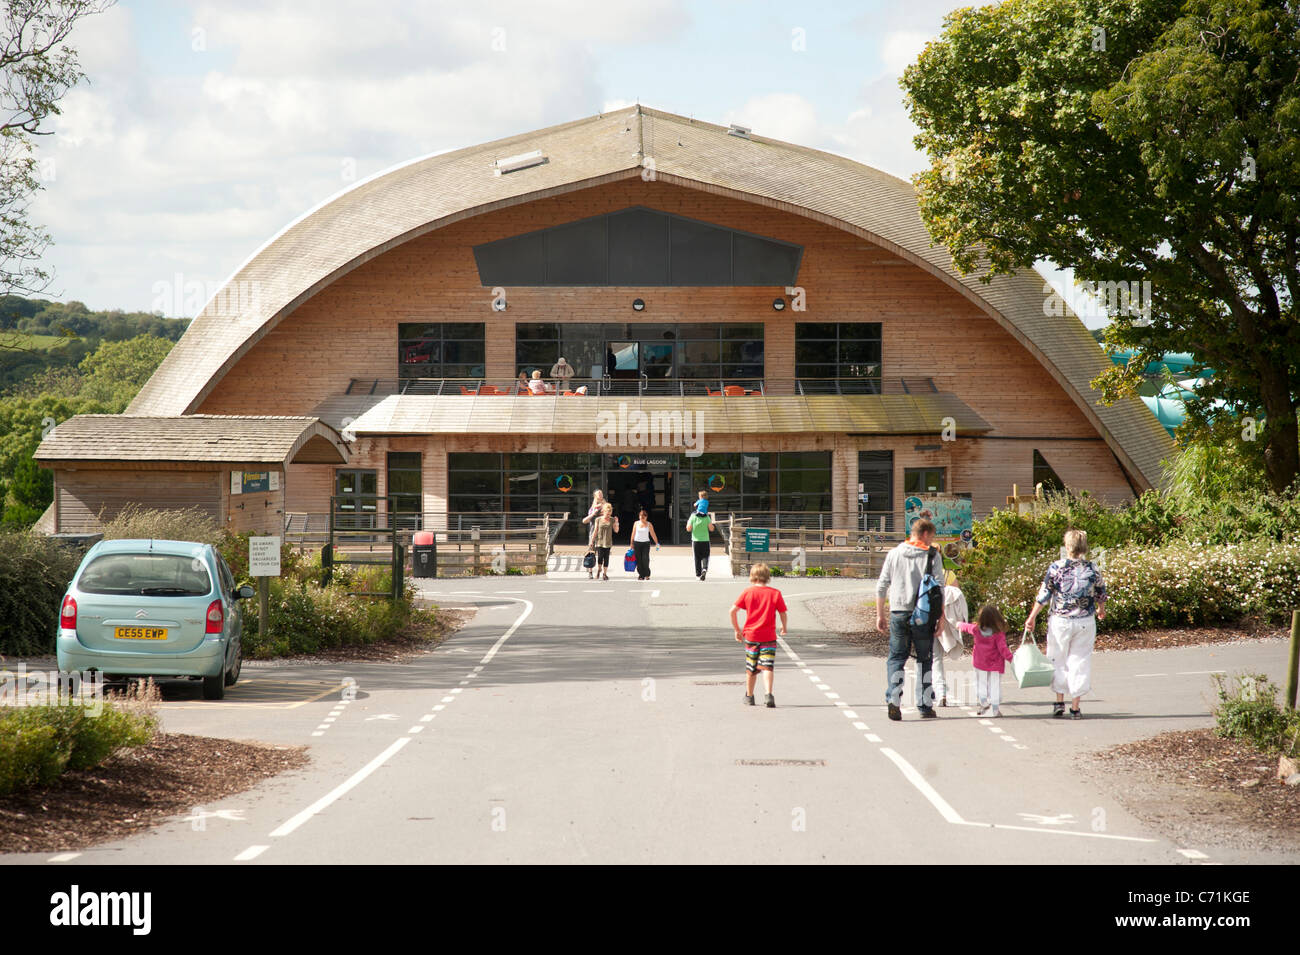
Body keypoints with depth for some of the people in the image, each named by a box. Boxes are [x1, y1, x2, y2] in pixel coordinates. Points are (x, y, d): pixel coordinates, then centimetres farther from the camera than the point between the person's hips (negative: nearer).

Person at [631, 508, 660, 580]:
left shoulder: (649, 524, 3)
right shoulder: (636, 523, 7)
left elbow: (653, 535, 5)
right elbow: (633, 534, 10)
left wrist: (657, 543, 0)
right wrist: (632, 544, 8)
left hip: (646, 543, -2)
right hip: (637, 543, 2)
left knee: (645, 559, -14)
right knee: (638, 560, -2)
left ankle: (647, 575, -2)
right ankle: (641, 575, 6)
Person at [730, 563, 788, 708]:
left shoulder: (747, 592, 0)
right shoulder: (775, 593, -2)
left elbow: (733, 611, -3)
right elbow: (783, 613, 2)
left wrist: (737, 630, 8)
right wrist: (784, 627, 22)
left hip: (750, 636, 1)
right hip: (769, 636, -1)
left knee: (751, 668, 15)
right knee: (767, 667, -5)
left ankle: (749, 696, 28)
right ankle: (768, 694, -25)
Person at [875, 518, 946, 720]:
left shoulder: (894, 554, 7)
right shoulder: (932, 556, -1)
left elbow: (881, 586, 7)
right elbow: (939, 588, -5)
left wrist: (880, 615, 12)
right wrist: (941, 616, 0)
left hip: (898, 613, 2)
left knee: (896, 657, 7)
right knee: (924, 659, 10)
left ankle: (893, 699, -12)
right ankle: (925, 706, 11)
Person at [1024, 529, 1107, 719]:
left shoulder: (1056, 567, -10)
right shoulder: (1092, 569, -4)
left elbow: (1043, 595, -6)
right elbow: (1101, 594, 10)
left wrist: (1032, 618, 4)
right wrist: (1101, 610, 32)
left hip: (1060, 620, -1)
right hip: (1085, 622, 1)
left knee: (1058, 660, 14)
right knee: (1080, 661, 8)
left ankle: (1059, 702, 12)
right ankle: (1075, 707, 7)